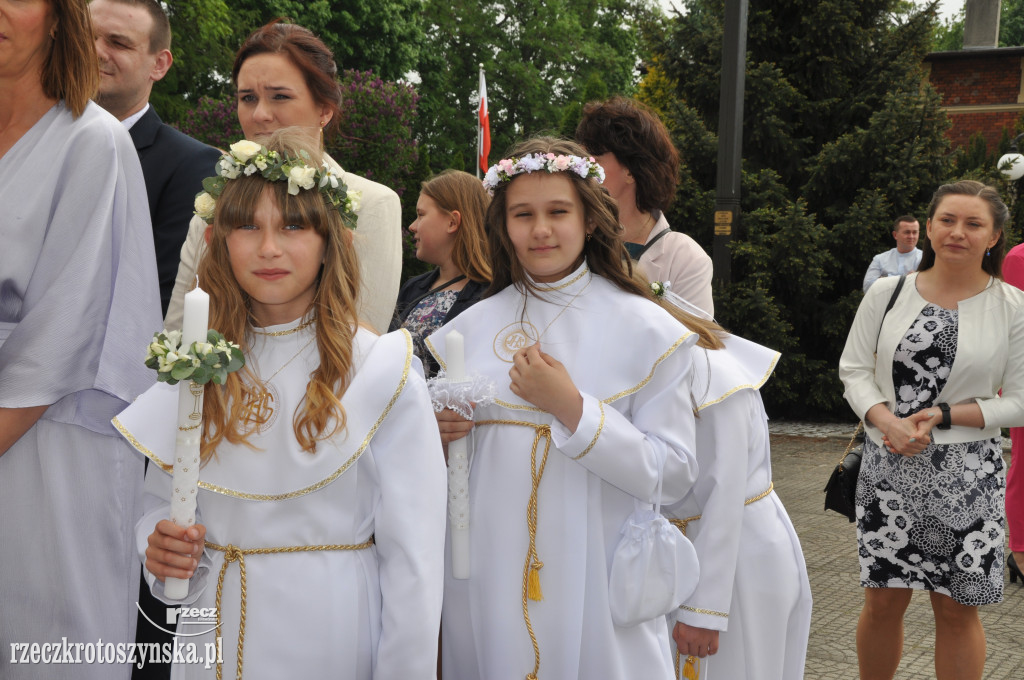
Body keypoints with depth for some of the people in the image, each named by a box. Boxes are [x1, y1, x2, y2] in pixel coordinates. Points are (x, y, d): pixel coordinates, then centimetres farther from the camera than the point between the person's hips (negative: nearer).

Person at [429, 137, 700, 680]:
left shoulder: (646, 329, -5)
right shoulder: (471, 328, 5)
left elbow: (674, 475, -11)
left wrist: (571, 407, -18)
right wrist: (436, 436, -7)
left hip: (597, 588, -3)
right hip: (487, 583, 3)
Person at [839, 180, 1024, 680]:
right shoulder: (887, 293, 3)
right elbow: (854, 370, 3)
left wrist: (942, 416, -13)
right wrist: (889, 422, -15)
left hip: (966, 475, -1)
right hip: (887, 469, 1)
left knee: (957, 608, 6)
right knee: (883, 599, 8)